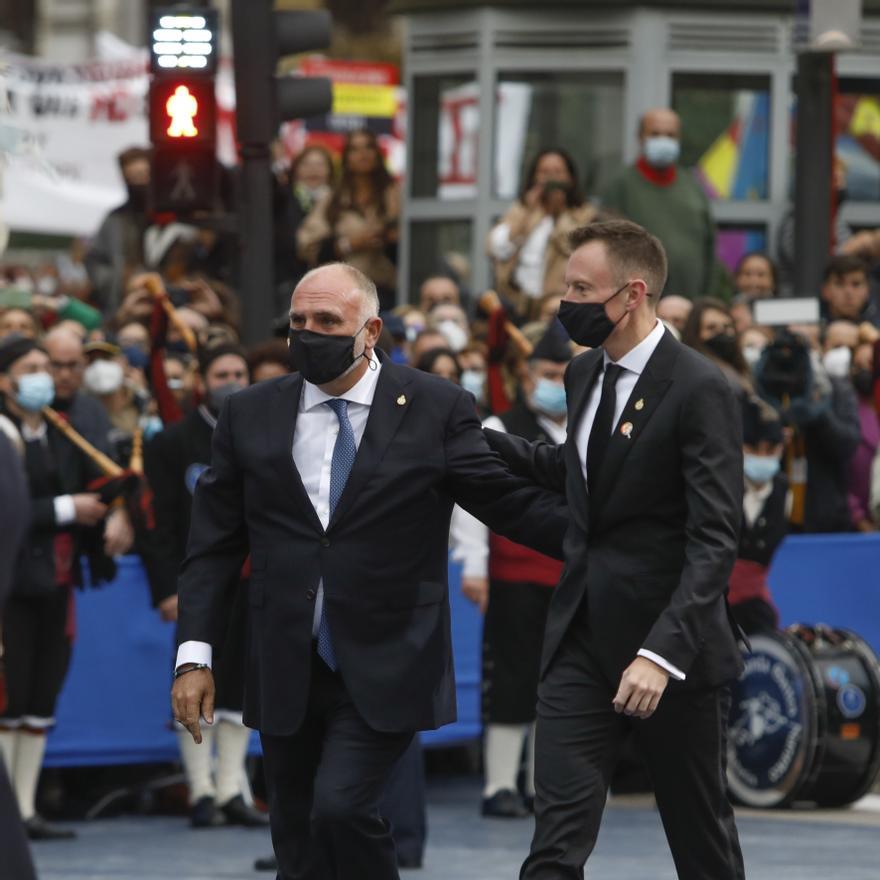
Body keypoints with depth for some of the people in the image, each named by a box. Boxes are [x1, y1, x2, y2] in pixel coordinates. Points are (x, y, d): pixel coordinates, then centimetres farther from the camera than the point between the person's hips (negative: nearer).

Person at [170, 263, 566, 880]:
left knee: (341, 807, -21)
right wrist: (196, 655, 1)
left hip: (385, 672, -3)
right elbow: (214, 545, 7)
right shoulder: (250, 416, 6)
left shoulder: (436, 409, -2)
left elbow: (510, 501, -2)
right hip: (287, 679, 4)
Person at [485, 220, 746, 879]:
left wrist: (663, 652, -30)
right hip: (583, 639, 6)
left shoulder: (700, 389, -15)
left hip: (675, 650, -6)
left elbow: (715, 540, -21)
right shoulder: (585, 373, 9)